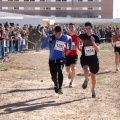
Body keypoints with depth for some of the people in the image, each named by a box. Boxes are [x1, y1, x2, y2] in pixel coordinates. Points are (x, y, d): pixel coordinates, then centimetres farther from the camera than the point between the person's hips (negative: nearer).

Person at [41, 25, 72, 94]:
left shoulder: (65, 37, -8)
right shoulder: (51, 37, -13)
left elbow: (70, 38, 17)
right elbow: (42, 46, -20)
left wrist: (70, 48, 11)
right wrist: (48, 41, -36)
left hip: (61, 58, -1)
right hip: (52, 59, 1)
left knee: (60, 70, -29)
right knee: (53, 76, 9)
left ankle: (60, 88, -29)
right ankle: (56, 85, 41)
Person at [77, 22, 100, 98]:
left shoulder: (95, 37, -8)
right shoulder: (83, 36, -5)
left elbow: (98, 50, -15)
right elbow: (78, 38, 21)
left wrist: (93, 43, -30)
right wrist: (79, 48, 15)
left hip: (94, 59, 1)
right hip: (85, 58, -1)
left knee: (93, 76, 14)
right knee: (86, 71, -30)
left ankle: (93, 90, 39)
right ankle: (86, 80, 5)